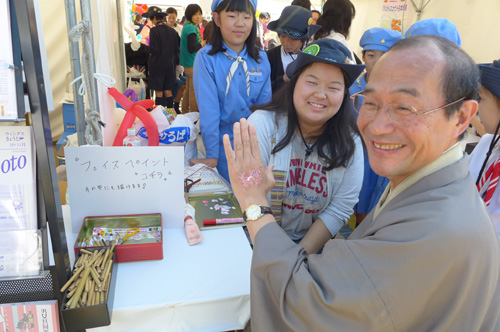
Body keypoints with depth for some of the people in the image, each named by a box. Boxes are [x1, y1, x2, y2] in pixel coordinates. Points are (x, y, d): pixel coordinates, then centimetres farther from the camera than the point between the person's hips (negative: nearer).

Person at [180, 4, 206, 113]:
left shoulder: (187, 26, 13)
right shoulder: (191, 28, -17)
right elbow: (192, 49, -22)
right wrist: (203, 43, -9)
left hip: (188, 64, 10)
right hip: (193, 64, -10)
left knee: (188, 90, 19)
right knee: (194, 91, -4)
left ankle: (185, 112, 29)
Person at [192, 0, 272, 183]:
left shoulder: (261, 58, -1)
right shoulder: (206, 58, -12)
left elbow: (265, 104, 1)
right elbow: (208, 108, -16)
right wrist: (211, 155, -17)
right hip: (224, 140, -3)